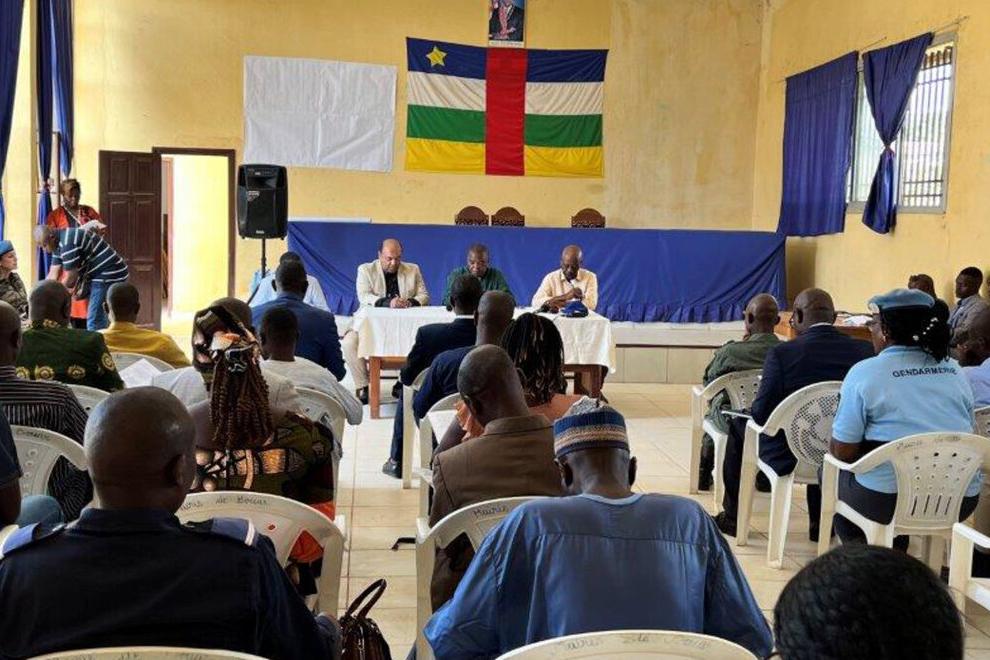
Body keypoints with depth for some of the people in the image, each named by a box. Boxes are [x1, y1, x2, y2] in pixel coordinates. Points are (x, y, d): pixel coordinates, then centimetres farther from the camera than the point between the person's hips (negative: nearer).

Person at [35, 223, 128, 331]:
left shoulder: (67, 243, -21)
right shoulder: (59, 244, 11)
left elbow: (70, 278, -18)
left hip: (108, 274, -11)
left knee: (94, 322, -10)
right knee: (100, 319, 16)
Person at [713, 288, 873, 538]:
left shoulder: (781, 353, -19)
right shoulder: (864, 350, -8)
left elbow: (760, 414, -15)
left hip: (787, 457, -4)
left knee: (738, 425, 24)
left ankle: (732, 516, 33)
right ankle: (819, 521, 42)